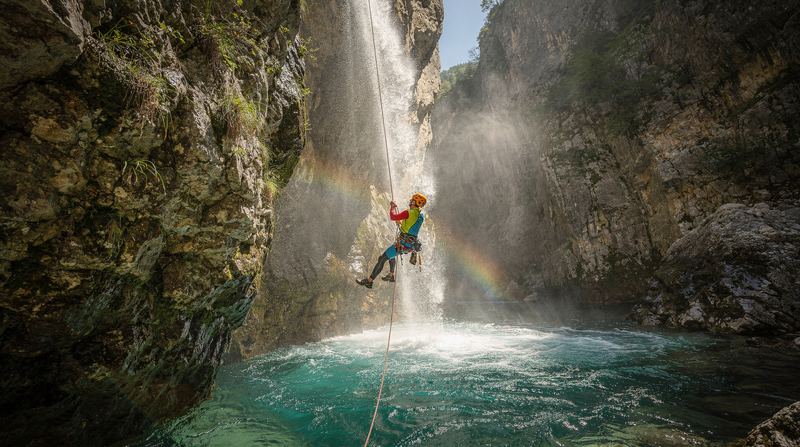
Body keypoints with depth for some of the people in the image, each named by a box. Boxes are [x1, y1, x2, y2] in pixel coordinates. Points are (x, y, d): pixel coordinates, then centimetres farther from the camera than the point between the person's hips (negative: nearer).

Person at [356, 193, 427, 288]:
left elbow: (393, 217, -15)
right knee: (391, 255, 34)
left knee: (382, 259, -1)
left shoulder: (409, 213, -17)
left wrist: (392, 208, 3)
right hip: (412, 245, 9)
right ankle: (391, 276, 47)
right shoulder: (421, 216, 8)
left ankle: (369, 281, 4)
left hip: (403, 244, -9)